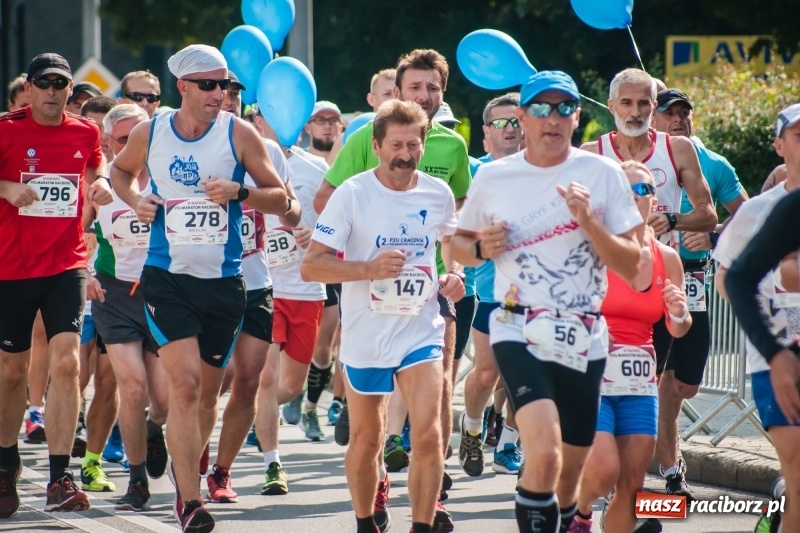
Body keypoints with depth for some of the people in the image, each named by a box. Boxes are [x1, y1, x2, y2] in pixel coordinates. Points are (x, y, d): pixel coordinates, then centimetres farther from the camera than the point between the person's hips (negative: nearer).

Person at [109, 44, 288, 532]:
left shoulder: (239, 134, -3)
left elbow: (280, 199, 0)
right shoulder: (149, 134, 0)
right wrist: (135, 199, 0)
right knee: (185, 383, -17)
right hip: (168, 277, -1)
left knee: (208, 393, 12)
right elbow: (121, 171, 21)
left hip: (224, 280, 1)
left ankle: (187, 470, 39)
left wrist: (239, 192, -19)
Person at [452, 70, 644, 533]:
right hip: (520, 332, -2)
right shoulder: (493, 178, 4)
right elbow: (460, 245, 17)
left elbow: (631, 267, -2)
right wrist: (481, 248, -5)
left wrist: (589, 220, -16)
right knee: (545, 454, -25)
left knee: (570, 472, 11)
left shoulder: (603, 175, 1)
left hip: (584, 339, 2)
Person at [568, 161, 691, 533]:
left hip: (640, 380, 5)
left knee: (632, 484, 2)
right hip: (594, 375, -5)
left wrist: (680, 314, -4)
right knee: (604, 469, -18)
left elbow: (678, 330, 17)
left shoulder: (666, 259, 8)